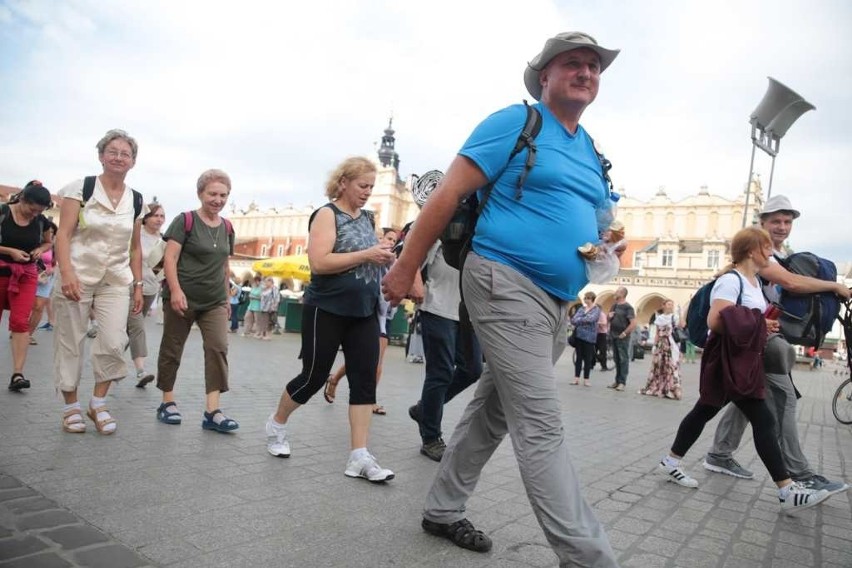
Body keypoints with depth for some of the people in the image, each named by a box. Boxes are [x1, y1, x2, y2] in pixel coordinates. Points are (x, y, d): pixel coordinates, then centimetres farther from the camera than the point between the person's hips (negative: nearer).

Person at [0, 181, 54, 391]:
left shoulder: (42, 221, -1)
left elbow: (49, 242, 16)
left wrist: (39, 250, -4)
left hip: (27, 273, 1)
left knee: (20, 321, -9)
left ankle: (17, 374, -12)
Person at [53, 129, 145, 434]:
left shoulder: (136, 200, 7)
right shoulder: (80, 188, -3)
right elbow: (63, 234, -10)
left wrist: (138, 285, 10)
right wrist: (67, 273, -23)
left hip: (116, 282, 3)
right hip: (77, 278, -2)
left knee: (114, 343, -7)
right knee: (70, 343, 5)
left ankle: (98, 403, 12)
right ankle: (71, 406, 20)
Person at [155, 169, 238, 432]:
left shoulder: (227, 228, 9)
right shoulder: (185, 220, -6)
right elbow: (170, 258, -12)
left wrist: (226, 297, 16)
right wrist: (175, 290, -23)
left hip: (215, 302, 4)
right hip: (183, 298, -4)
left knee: (218, 348, -9)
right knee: (172, 350, 8)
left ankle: (212, 411, -10)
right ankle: (167, 402, 24)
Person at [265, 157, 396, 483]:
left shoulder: (367, 218, 12)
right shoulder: (327, 214, -9)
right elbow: (319, 262, -21)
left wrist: (383, 259, 0)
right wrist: (366, 255, -23)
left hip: (364, 313, 6)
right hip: (327, 310, -6)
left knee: (365, 379, -1)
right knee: (314, 376, 5)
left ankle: (359, 457, 2)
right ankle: (277, 423, 33)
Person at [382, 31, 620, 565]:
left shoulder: (592, 152, 18)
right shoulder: (515, 122, -3)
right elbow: (449, 194, -8)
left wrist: (605, 242, 5)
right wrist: (406, 269, -11)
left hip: (557, 303, 8)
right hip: (508, 284, -8)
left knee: (493, 412, 14)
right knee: (541, 426, -10)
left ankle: (443, 510, 30)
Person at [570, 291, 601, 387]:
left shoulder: (596, 309, -1)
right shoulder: (581, 308, 13)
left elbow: (590, 319, -18)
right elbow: (573, 320, 2)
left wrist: (578, 320, -8)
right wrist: (584, 321, -15)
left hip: (589, 337, -4)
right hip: (579, 335, 4)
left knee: (588, 358, 1)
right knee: (579, 357, 7)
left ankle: (586, 379, 7)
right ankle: (576, 378, 10)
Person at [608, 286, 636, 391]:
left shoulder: (627, 307, -10)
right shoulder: (614, 305, 13)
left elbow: (633, 323, -16)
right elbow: (610, 319, 26)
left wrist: (624, 333, -16)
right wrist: (609, 317, 3)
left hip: (623, 338, -8)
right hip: (614, 336, 8)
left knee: (623, 360, -3)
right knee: (616, 359, 12)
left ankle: (622, 382, -1)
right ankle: (617, 380, 19)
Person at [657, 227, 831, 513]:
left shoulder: (754, 280, 15)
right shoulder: (731, 280, -16)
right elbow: (715, 321, -26)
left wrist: (764, 325, 9)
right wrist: (757, 324, -19)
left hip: (744, 360, 10)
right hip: (729, 360, -10)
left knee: (704, 411, 15)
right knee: (763, 421, -8)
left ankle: (670, 462, 25)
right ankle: (787, 491, -2)